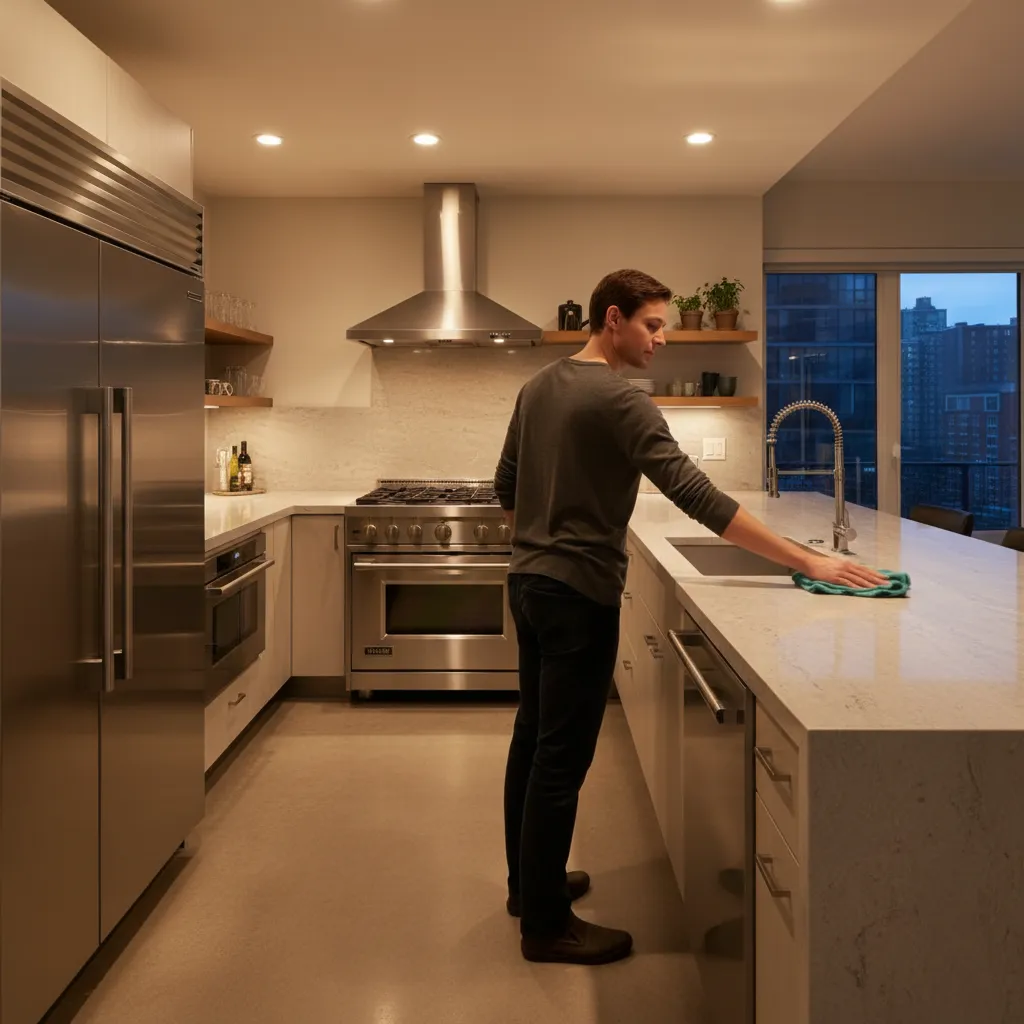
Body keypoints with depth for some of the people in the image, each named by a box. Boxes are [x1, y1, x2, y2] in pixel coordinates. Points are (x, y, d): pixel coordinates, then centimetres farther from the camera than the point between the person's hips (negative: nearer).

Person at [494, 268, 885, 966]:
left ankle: (528, 883, 33)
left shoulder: (540, 387, 8)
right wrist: (806, 561, -23)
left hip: (529, 585, 9)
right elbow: (698, 497, -24)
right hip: (579, 596, -9)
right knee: (562, 759, -1)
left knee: (533, 740, 18)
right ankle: (546, 924, 10)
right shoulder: (620, 402, -18)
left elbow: (507, 485, 15)